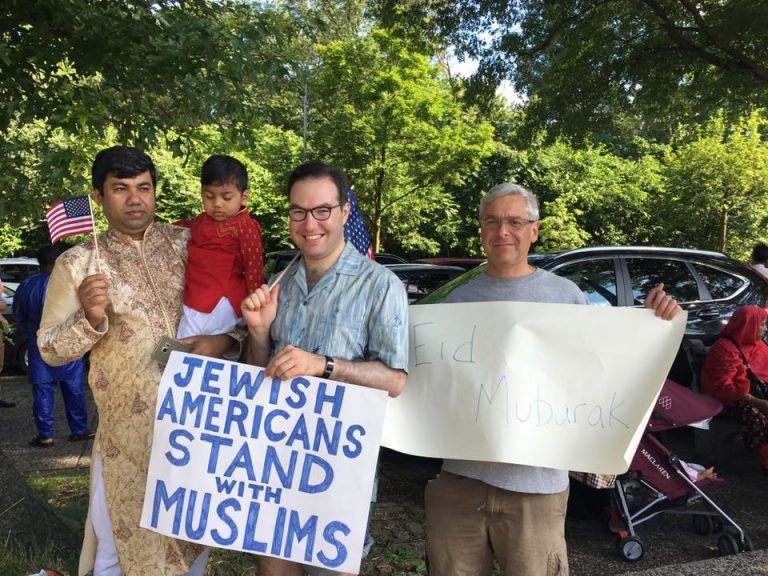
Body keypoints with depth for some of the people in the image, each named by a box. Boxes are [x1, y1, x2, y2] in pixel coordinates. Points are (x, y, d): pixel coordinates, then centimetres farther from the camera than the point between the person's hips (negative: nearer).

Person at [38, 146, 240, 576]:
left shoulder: (187, 243, 0)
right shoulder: (77, 264, -4)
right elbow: (50, 350, -2)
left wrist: (224, 339, -15)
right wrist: (90, 319, -21)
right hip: (130, 426, -2)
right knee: (123, 541, 11)